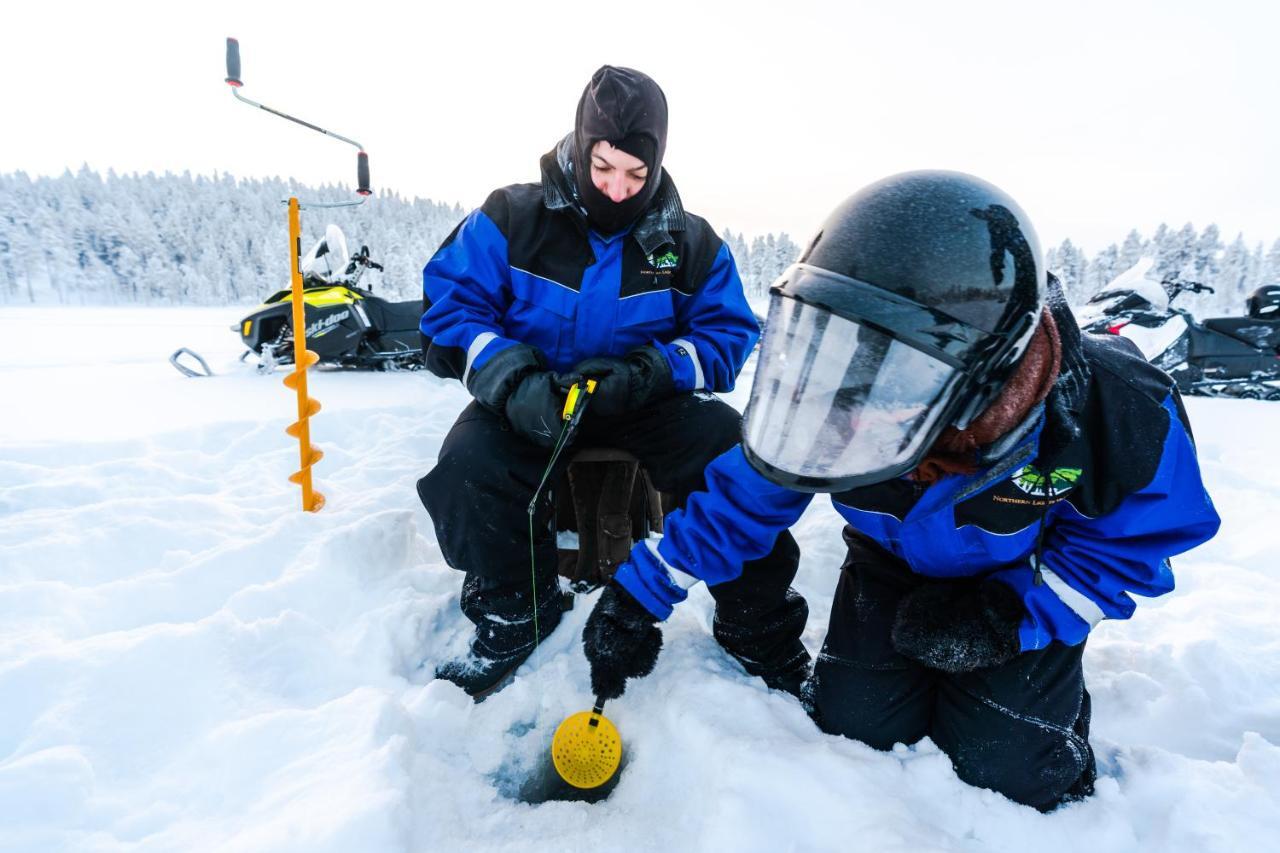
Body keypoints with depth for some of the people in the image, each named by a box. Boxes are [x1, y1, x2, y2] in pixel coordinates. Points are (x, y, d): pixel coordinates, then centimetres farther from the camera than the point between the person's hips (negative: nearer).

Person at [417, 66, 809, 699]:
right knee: (467, 468, -32)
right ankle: (514, 613, -1)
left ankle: (760, 629, -2)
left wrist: (651, 372, -22)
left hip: (649, 404, 1)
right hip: (530, 403, 0)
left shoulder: (691, 242, 3)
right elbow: (450, 306, -6)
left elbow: (729, 333, 0)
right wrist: (514, 381, -27)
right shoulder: (510, 218, -2)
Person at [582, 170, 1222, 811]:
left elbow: (1133, 540, -15)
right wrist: (639, 592, -17)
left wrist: (1017, 615, -30)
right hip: (893, 566, 2)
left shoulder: (1112, 417, -35)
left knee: (1003, 769, -7)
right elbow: (745, 495, -18)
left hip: (1018, 584, -1)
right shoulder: (847, 412, -31)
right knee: (852, 726, -5)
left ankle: (1056, 691, 25)